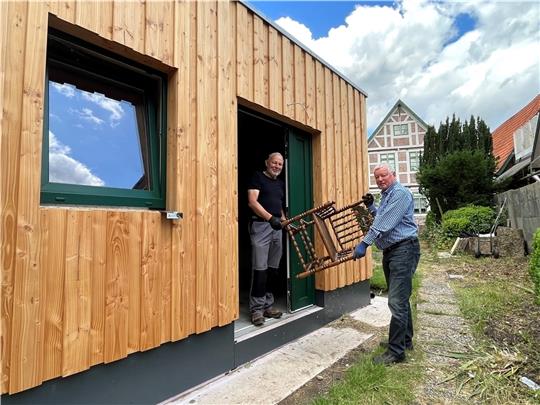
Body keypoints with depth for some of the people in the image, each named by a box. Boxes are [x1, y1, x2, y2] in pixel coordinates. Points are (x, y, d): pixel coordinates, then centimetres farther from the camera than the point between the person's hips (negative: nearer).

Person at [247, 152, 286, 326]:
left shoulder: (281, 183, 21)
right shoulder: (258, 177, 0)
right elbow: (252, 202, -12)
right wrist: (270, 217, -24)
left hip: (277, 227, 7)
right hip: (261, 225, -7)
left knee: (273, 269, 8)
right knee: (260, 269, -7)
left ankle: (268, 305, 18)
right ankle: (257, 309, 2)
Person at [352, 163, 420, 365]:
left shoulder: (400, 193, -12)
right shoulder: (386, 196, 19)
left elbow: (386, 222, -22)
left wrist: (364, 243, -24)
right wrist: (371, 206, 10)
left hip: (403, 250, -10)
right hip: (390, 251, 10)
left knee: (397, 302, -9)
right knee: (400, 299, 18)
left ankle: (396, 351, -1)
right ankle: (405, 340, 32)